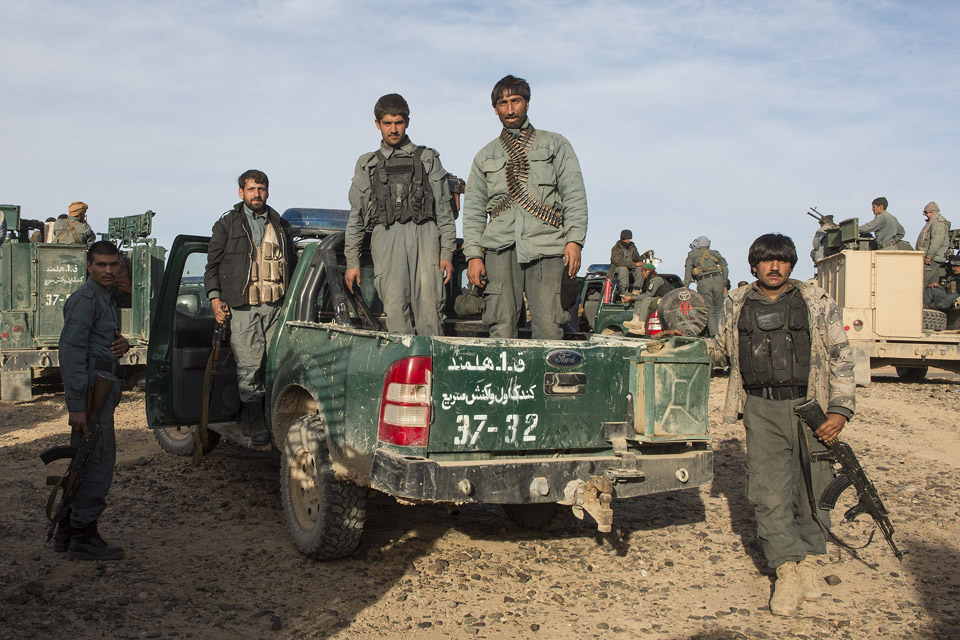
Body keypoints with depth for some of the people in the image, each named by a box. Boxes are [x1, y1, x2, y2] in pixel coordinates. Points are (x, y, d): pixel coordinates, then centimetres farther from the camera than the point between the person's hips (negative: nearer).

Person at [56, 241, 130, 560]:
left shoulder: (105, 298, 19)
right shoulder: (85, 298, -12)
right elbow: (71, 351, -20)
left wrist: (122, 344, 1)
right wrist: (76, 405, -25)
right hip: (92, 388, -10)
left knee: (86, 460, 16)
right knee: (98, 460, -8)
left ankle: (67, 532, 25)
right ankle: (83, 539, -1)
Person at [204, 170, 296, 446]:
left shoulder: (281, 226, 19)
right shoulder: (227, 224, 11)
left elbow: (292, 265, 25)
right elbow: (212, 264, 12)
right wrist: (215, 297, 1)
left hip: (277, 306, 3)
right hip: (243, 308, -3)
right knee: (249, 366, -7)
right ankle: (254, 425, -1)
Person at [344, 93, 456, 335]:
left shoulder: (427, 158, 20)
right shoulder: (367, 164, 22)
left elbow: (444, 208, 13)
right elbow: (356, 216, 20)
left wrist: (447, 253, 3)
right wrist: (352, 261, 12)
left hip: (424, 234, -1)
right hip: (386, 235, 1)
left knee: (428, 310, -13)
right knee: (395, 311, -12)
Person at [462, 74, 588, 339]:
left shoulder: (554, 144, 18)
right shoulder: (485, 156, 23)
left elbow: (574, 195, 9)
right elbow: (473, 209, 18)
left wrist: (574, 240, -5)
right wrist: (473, 254, 4)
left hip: (545, 245, -1)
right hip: (501, 247, 2)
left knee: (548, 328, -12)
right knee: (501, 327, -8)